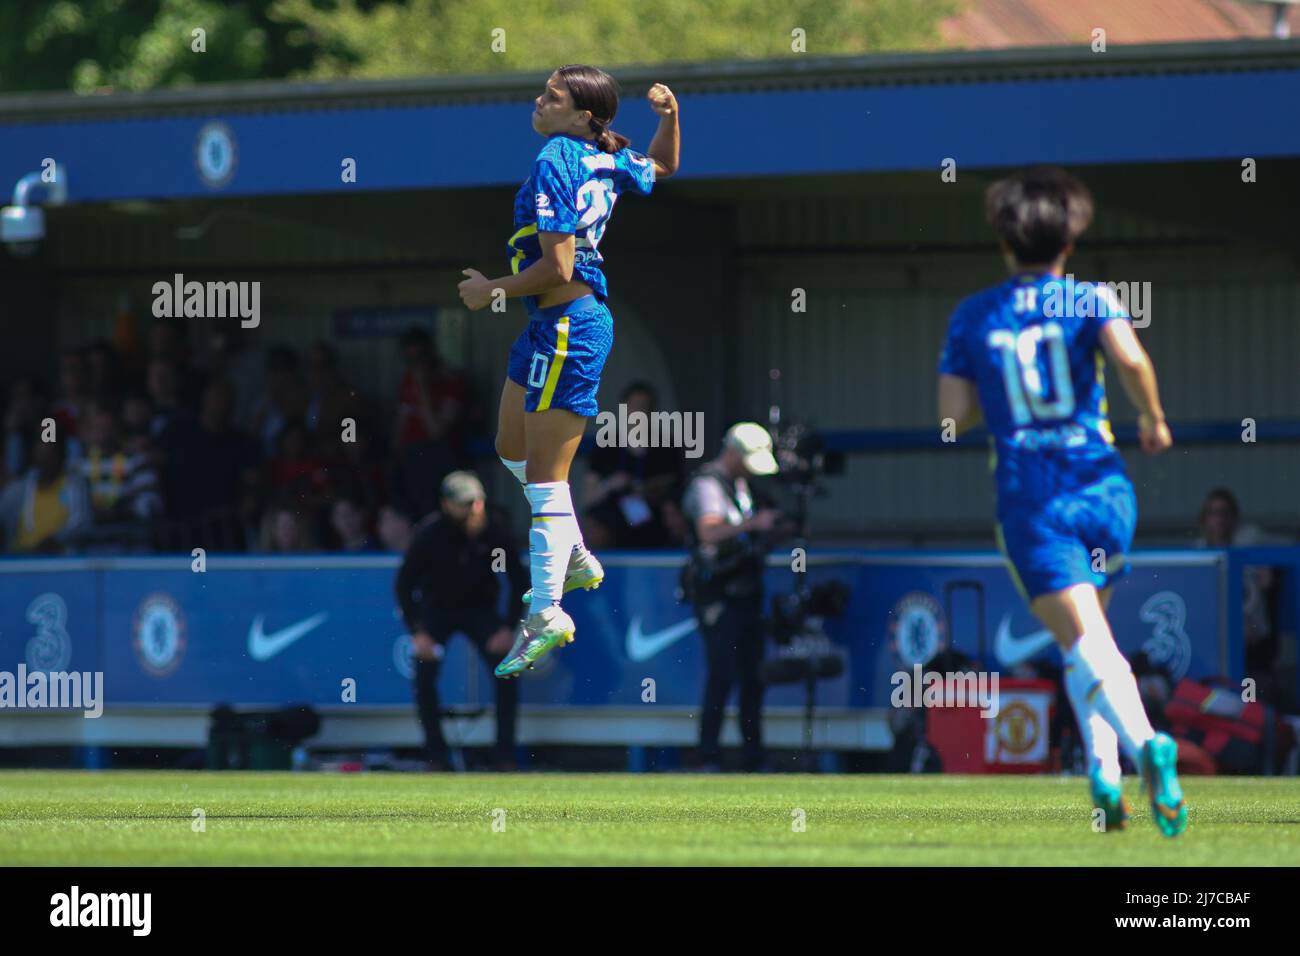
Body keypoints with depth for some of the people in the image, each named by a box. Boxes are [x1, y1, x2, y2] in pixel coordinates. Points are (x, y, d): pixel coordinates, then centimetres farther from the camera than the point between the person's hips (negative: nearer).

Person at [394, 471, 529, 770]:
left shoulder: (494, 530, -18)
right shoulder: (431, 533, -23)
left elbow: (519, 580, -7)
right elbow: (404, 584, -16)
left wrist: (509, 628, -16)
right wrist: (417, 632, -23)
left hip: (480, 609, 1)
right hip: (436, 608, -1)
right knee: (424, 675, -20)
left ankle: (505, 755, -9)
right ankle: (436, 756, -8)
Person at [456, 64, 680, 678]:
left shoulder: (553, 167, -19)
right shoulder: (608, 161, 7)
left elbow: (556, 268, -24)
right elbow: (663, 166, 29)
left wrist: (492, 291, -10)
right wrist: (669, 115, 10)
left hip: (566, 326, -10)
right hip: (550, 326, 10)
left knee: (545, 475, -7)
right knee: (513, 449, 24)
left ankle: (547, 614, -6)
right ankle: (575, 560, 34)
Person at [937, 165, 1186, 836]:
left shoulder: (972, 316, 8)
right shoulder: (1089, 299, 3)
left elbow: (951, 418, 4)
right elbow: (1130, 358, -17)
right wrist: (1152, 418, 1)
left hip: (1028, 499, -1)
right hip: (1102, 488, 1)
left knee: (1086, 645, -12)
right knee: (1085, 640, 20)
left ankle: (1144, 743, -36)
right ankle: (1103, 771, 7)